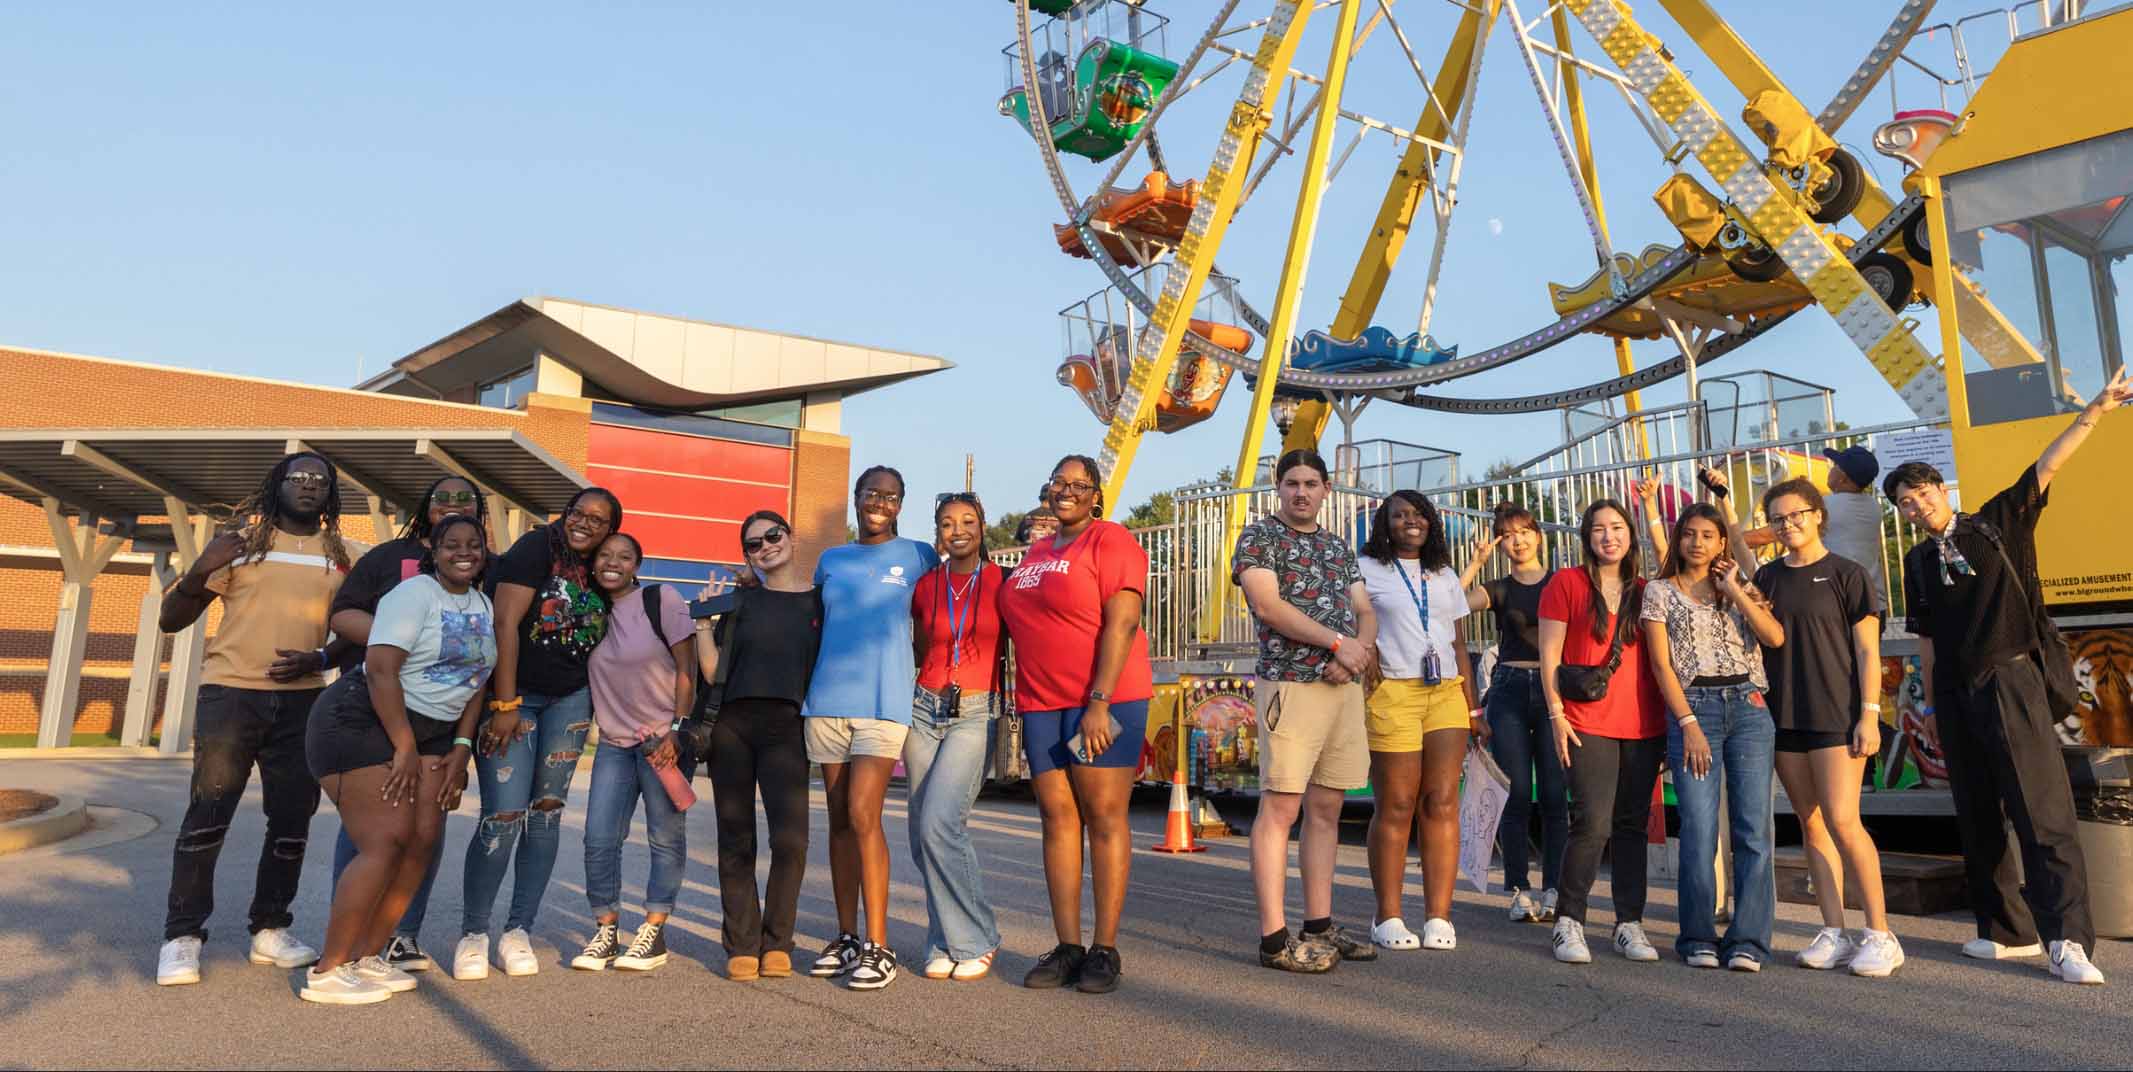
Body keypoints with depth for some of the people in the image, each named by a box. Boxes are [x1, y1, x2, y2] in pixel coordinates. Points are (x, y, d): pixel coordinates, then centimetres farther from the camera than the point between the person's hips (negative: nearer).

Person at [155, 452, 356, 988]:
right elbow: (171, 620, 4)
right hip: (230, 693, -2)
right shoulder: (240, 543, 4)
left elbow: (350, 631, 13)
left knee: (292, 820, 5)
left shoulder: (339, 557, 10)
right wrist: (198, 572, -15)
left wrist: (318, 659, -8)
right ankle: (182, 936, 4)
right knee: (207, 816, -6)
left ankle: (271, 930, 16)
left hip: (301, 702, 3)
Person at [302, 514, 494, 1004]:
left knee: (424, 840, -3)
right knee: (386, 844, -15)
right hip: (363, 723, -8)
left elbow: (476, 680, 12)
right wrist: (405, 748, -19)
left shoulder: (484, 607, 11)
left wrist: (460, 750, 3)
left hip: (429, 732, 8)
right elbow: (381, 670, -21)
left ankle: (366, 958, 9)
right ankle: (326, 973, -6)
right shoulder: (415, 594, -13)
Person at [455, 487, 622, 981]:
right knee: (505, 816, -10)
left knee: (547, 810, 4)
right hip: (512, 696, -5)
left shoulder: (598, 573, 8)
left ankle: (519, 931, 14)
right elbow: (506, 624, -16)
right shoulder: (536, 548, -10)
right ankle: (472, 933, 8)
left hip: (570, 700, 5)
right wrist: (505, 705, -20)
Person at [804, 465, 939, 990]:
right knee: (839, 819, 8)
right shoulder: (830, 560, 15)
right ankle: (846, 937, 17)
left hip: (884, 700, -4)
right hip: (827, 698, 4)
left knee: (863, 815, -14)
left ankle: (878, 947, -8)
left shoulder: (917, 556, 6)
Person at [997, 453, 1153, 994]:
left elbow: (1121, 623, -13)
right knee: (1057, 818, 4)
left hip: (1104, 698, -7)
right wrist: (1025, 703, 16)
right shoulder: (1035, 554, 19)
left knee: (1104, 817, -3)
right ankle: (1067, 947, 10)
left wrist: (1099, 703, -19)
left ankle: (1105, 950, 3)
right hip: (1041, 703, 7)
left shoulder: (1111, 541, -3)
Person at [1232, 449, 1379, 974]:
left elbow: (1365, 611, 16)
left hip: (1346, 688, 7)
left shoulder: (1338, 546, 20)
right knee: (1280, 808, -6)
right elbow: (1267, 603, -13)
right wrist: (1338, 642, -13)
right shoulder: (1259, 536, 0)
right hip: (1290, 686, -7)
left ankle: (1320, 926, 18)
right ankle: (1274, 939, -3)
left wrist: (1361, 649, -6)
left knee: (1326, 808, 10)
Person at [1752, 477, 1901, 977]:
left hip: (1836, 716, -5)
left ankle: (1880, 934, 0)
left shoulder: (1845, 574, -1)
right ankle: (1834, 933, 13)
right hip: (1784, 716, 5)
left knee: (1841, 821, -11)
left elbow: (1867, 650, -4)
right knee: (1810, 823, 6)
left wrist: (1870, 714, -10)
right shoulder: (1767, 577, 11)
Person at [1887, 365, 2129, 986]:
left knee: (2041, 810, -10)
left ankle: (2068, 940, -10)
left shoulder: (1998, 523, 4)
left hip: (2010, 682, -4)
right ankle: (2007, 931, 17)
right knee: (1977, 819, 8)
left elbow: (2047, 467, -6)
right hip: (1956, 695, 5)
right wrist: (1932, 702, 12)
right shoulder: (1918, 563, 13)